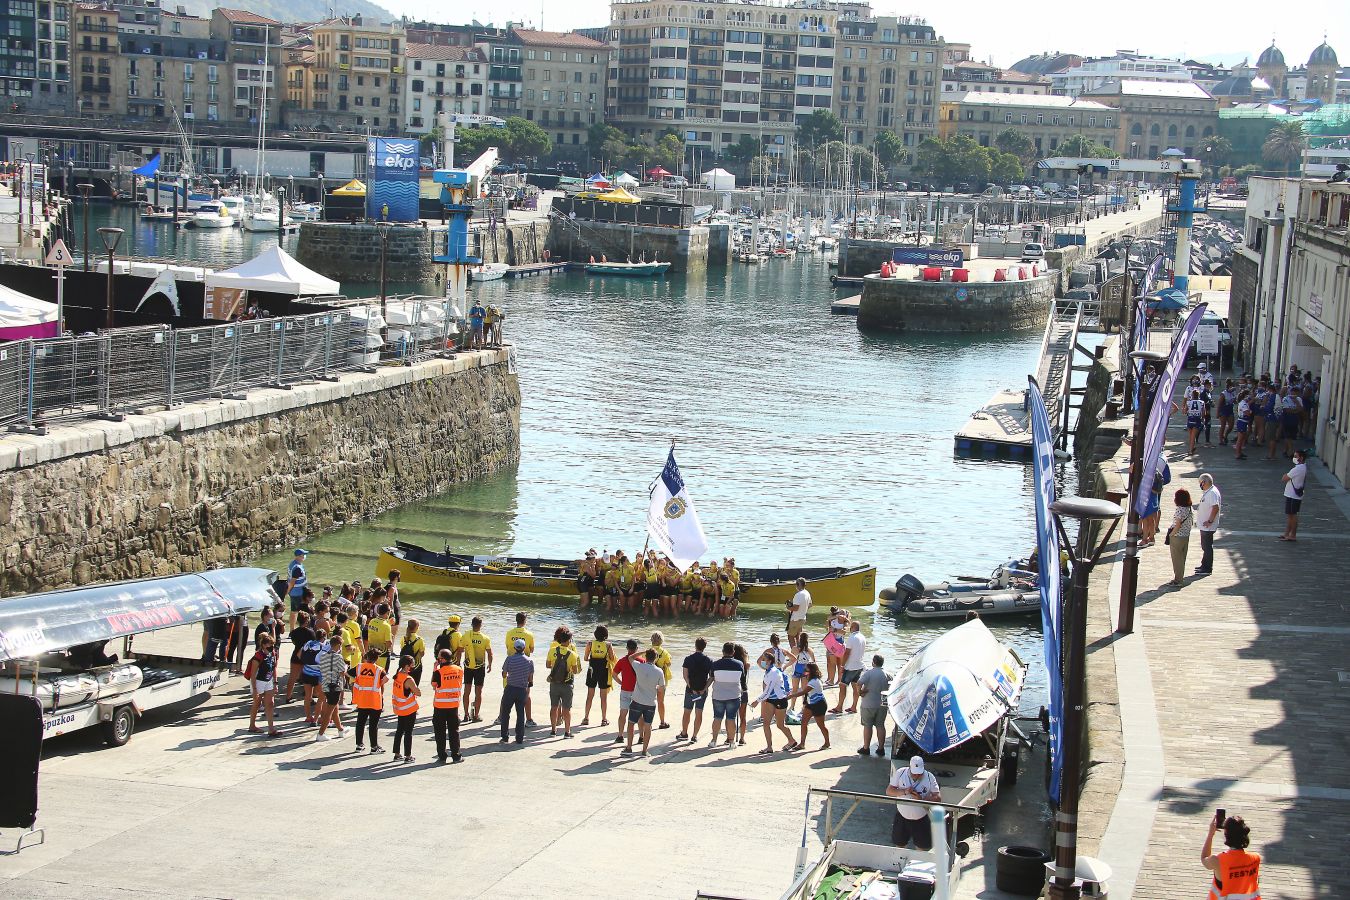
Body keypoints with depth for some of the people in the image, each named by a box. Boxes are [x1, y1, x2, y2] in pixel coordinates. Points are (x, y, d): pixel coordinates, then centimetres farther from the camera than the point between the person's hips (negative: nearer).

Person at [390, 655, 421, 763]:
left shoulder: (397, 676, 1)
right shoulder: (408, 680, -23)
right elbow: (418, 693, -18)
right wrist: (415, 686, -4)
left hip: (399, 708, 8)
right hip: (409, 710, -8)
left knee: (400, 730, 17)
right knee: (408, 732, 1)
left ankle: (397, 754, 22)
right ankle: (407, 756, 5)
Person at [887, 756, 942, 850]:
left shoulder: (929, 777, -10)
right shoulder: (900, 773, -9)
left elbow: (937, 797, -11)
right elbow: (889, 791, -9)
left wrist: (921, 799, -28)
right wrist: (904, 791, -26)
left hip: (922, 820, -1)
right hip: (902, 817, 1)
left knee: (923, 848, 7)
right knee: (899, 845, 17)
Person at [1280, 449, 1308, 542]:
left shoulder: (1297, 469, -23)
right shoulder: (1304, 467, 9)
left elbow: (1284, 479, -18)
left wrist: (1285, 475, 0)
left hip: (1293, 496, -10)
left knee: (1292, 515, -1)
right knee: (1290, 515, 16)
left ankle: (1293, 535, 7)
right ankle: (1287, 534, 23)